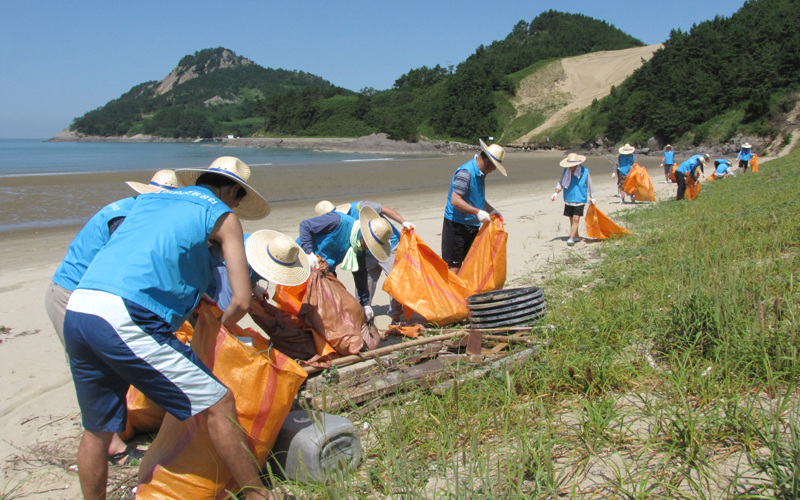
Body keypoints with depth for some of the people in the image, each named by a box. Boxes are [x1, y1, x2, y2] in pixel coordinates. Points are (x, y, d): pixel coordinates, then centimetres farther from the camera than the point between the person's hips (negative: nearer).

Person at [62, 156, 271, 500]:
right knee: (218, 405, 2)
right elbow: (241, 301, 1)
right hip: (126, 320, -7)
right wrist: (218, 326, 22)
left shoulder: (147, 199, 27)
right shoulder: (222, 216, 9)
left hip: (75, 314, 8)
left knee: (97, 429, 23)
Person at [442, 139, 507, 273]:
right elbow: (455, 200, -26)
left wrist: (491, 210, 12)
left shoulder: (481, 173, 11)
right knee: (453, 265, -5)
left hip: (472, 225, 10)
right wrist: (478, 212, -29)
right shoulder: (465, 172, -19)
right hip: (456, 224, -9)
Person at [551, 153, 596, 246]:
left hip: (580, 200, -4)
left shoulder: (585, 172, -7)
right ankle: (576, 236, 30)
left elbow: (589, 186, 4)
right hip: (568, 200, 4)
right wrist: (556, 193, -2)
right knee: (571, 220, 13)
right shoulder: (566, 171, 0)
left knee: (576, 219, -11)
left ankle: (571, 239, -12)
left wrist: (592, 198, 11)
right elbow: (561, 183, 12)